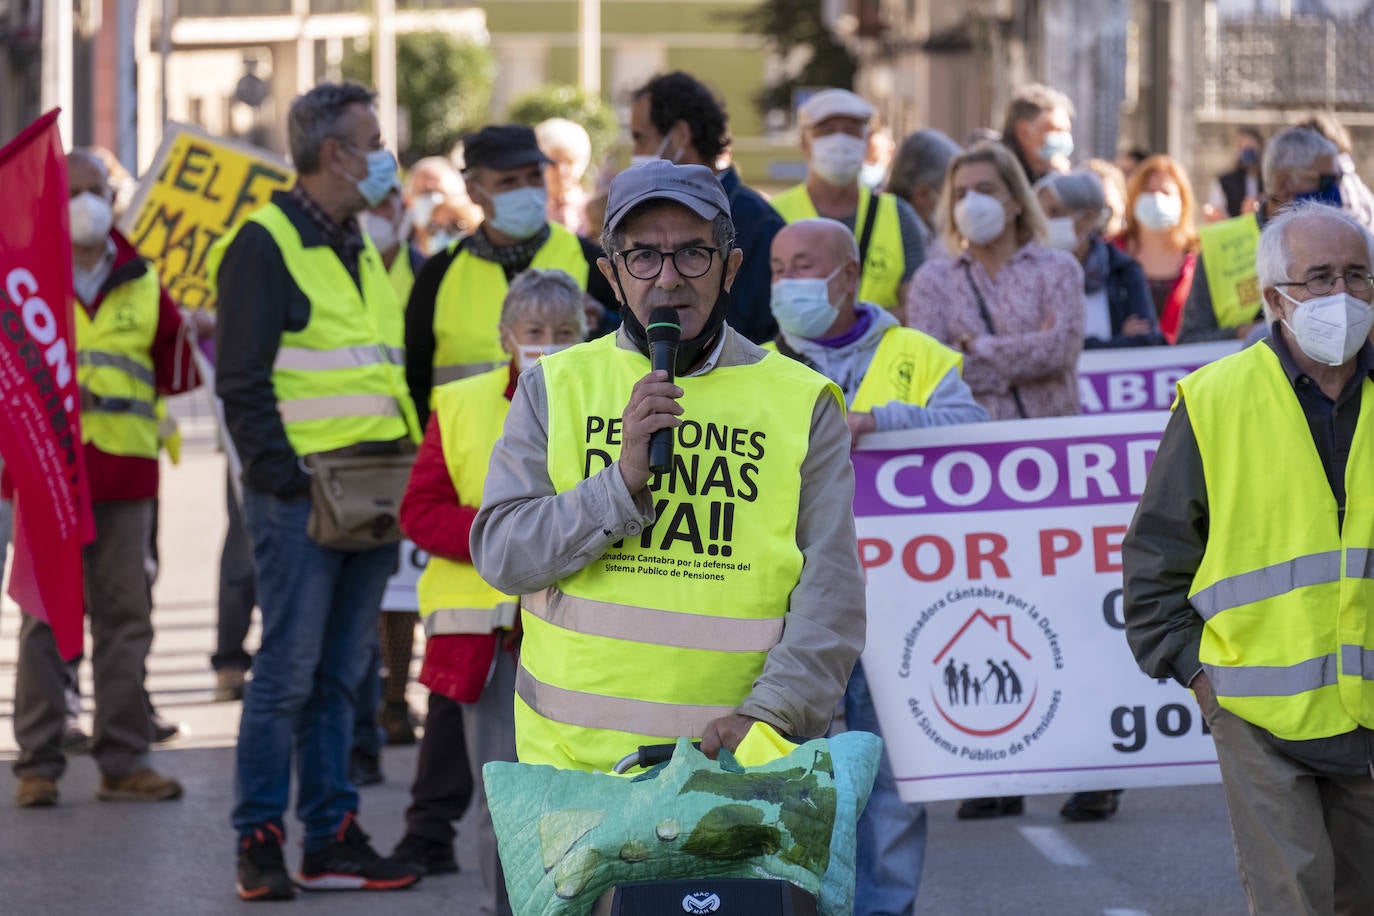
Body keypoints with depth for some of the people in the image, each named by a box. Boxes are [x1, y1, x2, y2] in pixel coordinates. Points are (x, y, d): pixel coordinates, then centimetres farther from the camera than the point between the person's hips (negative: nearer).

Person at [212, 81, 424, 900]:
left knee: (343, 672, 9)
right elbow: (242, 380, -11)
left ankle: (332, 838, 13)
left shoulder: (360, 247, 19)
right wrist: (282, 477, -16)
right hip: (304, 491, -8)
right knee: (290, 670, -6)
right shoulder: (266, 244, -6)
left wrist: (410, 460, 13)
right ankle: (260, 840, 0)